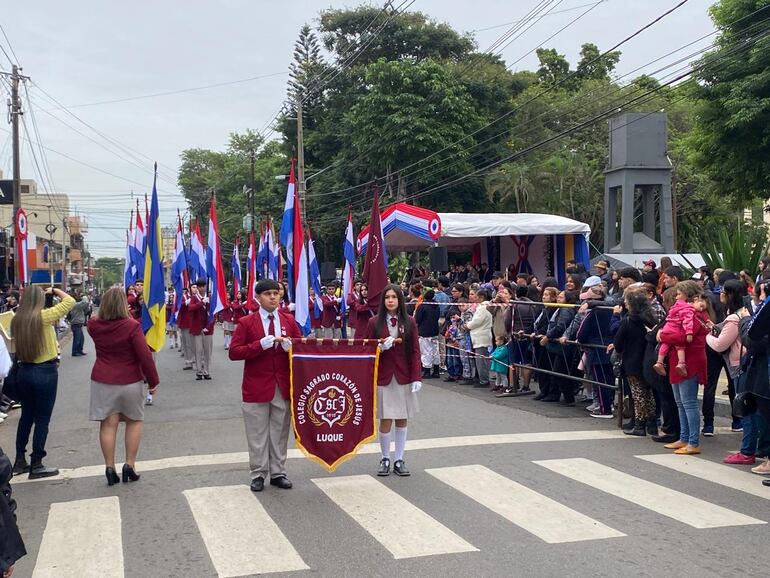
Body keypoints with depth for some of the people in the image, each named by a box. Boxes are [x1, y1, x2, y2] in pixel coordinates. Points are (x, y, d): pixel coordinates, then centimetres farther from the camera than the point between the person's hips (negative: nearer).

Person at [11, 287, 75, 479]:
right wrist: (55, 291, 6)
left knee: (26, 415, 19)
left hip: (24, 371, 6)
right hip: (45, 372, -6)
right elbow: (70, 301, -9)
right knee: (42, 419, 4)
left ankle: (20, 460, 25)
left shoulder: (16, 320, 0)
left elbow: (17, 344, 12)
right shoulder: (44, 316, -15)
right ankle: (36, 465, 9)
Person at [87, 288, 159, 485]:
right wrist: (153, 381, -6)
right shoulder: (132, 326, -16)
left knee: (108, 424, 5)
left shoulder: (94, 325, -3)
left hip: (102, 381, 3)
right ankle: (129, 466, 11)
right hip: (130, 382, -3)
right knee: (134, 421, 13)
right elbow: (145, 356, -15)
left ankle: (110, 468, 6)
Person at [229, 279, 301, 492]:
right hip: (257, 387, -2)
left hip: (283, 386, 3)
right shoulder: (246, 322, -3)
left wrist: (290, 346, -12)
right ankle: (258, 475, 16)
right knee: (258, 434, 4)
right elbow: (234, 352, -10)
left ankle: (278, 473, 20)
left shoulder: (289, 320, 6)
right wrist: (262, 344, -19)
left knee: (280, 432, 9)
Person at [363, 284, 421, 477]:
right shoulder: (374, 323, 0)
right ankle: (385, 459, 17)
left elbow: (415, 352, 2)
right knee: (385, 420, -1)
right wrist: (380, 347, -17)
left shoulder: (409, 322, 2)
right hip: (383, 378, -1)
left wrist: (416, 378, -5)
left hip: (404, 378, 1)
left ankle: (399, 460, 18)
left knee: (402, 419, 6)